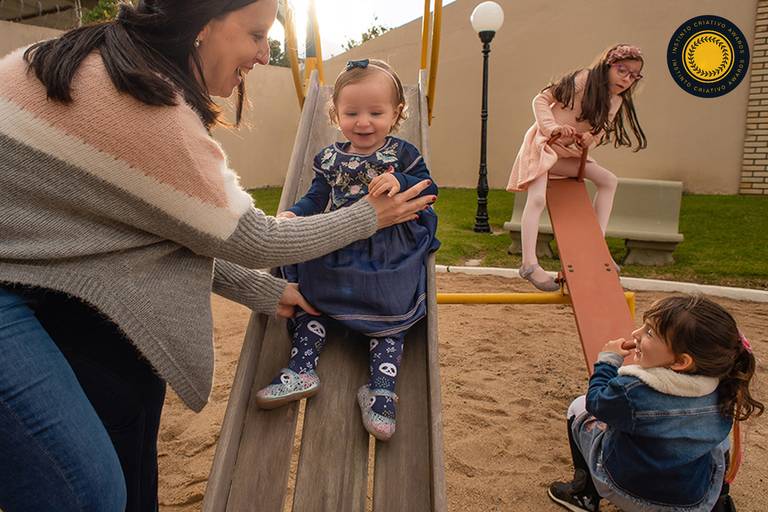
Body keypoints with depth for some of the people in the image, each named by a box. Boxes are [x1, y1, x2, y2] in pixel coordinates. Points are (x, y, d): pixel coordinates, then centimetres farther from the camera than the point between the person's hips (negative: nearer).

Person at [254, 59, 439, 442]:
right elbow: (316, 198, 11)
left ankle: (381, 388, -2)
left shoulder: (402, 154, 1)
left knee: (389, 313, -9)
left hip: (391, 254, -3)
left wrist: (399, 182, -25)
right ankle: (301, 370, 1)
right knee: (311, 296, -4)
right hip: (337, 251, 3)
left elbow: (429, 190, -5)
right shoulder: (330, 158, 9)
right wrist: (293, 215, -9)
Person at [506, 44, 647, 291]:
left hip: (568, 151, 8)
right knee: (537, 198, -27)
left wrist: (590, 139, -12)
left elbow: (600, 133, 13)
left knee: (609, 180, 6)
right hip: (543, 142, -8)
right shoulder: (583, 79, -12)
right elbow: (541, 99, -12)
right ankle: (529, 264, -26)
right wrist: (553, 127, -26)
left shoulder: (617, 102, 7)